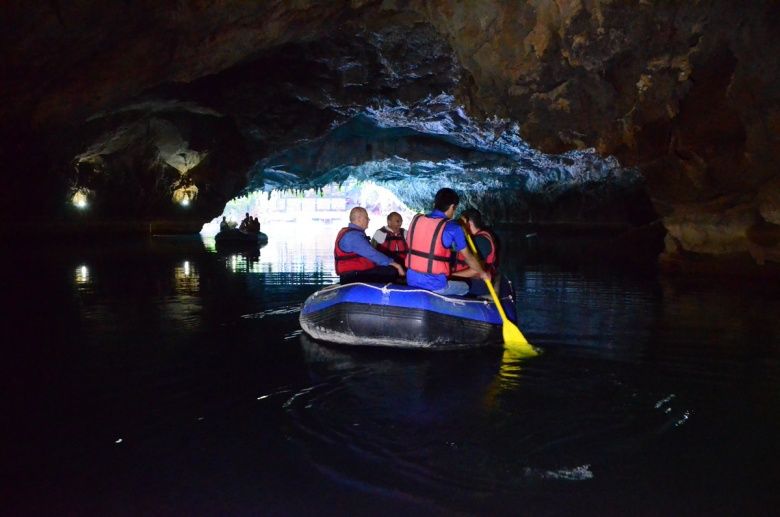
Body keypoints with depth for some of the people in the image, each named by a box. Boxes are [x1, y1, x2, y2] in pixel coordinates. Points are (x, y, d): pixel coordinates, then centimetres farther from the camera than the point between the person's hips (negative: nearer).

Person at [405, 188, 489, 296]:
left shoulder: (416, 219, 3)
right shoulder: (452, 228, -10)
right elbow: (468, 257, 0)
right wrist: (482, 273, 17)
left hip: (411, 280, 5)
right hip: (435, 286, -5)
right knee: (465, 287, 23)